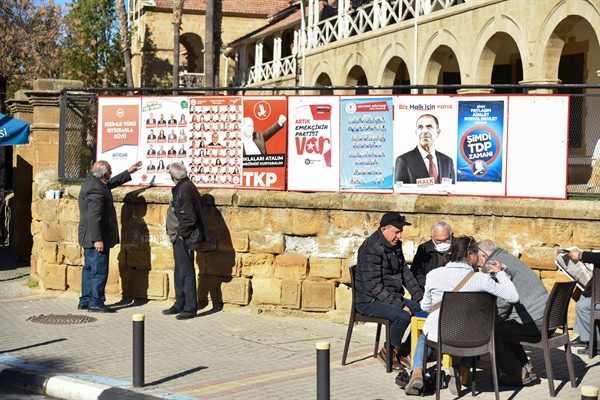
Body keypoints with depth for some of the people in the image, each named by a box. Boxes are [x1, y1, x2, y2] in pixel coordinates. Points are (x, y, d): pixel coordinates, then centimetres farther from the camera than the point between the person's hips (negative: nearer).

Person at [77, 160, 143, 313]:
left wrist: (129, 172, 32)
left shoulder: (93, 182, 10)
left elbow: (112, 183, 30)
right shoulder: (96, 189, -22)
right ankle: (95, 303, 1)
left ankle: (85, 301, 22)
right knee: (99, 270, -4)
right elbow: (94, 216, -26)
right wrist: (98, 239, -25)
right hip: (97, 238, -11)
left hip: (90, 238, 11)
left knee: (89, 269, 15)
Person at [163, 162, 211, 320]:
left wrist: (181, 233, -16)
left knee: (186, 272, -6)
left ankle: (190, 308, -1)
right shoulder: (182, 187, 13)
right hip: (180, 238, 11)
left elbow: (189, 216, -24)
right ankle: (180, 304, 27)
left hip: (184, 238, -11)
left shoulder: (185, 188, -18)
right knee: (179, 272, 17)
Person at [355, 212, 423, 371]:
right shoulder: (371, 249, -19)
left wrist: (420, 297, 2)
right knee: (403, 315, -30)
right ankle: (389, 351, -6)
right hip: (370, 302, -9)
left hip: (393, 297, 9)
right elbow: (374, 286, -24)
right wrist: (400, 304, -26)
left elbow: (405, 273, 15)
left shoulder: (395, 245, 9)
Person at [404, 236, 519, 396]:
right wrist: (500, 273, 5)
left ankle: (417, 371, 12)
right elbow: (513, 297, -10)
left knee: (423, 337, 38)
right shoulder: (480, 278, -13)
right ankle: (458, 371, 12)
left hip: (436, 336, 1)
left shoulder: (434, 274, -6)